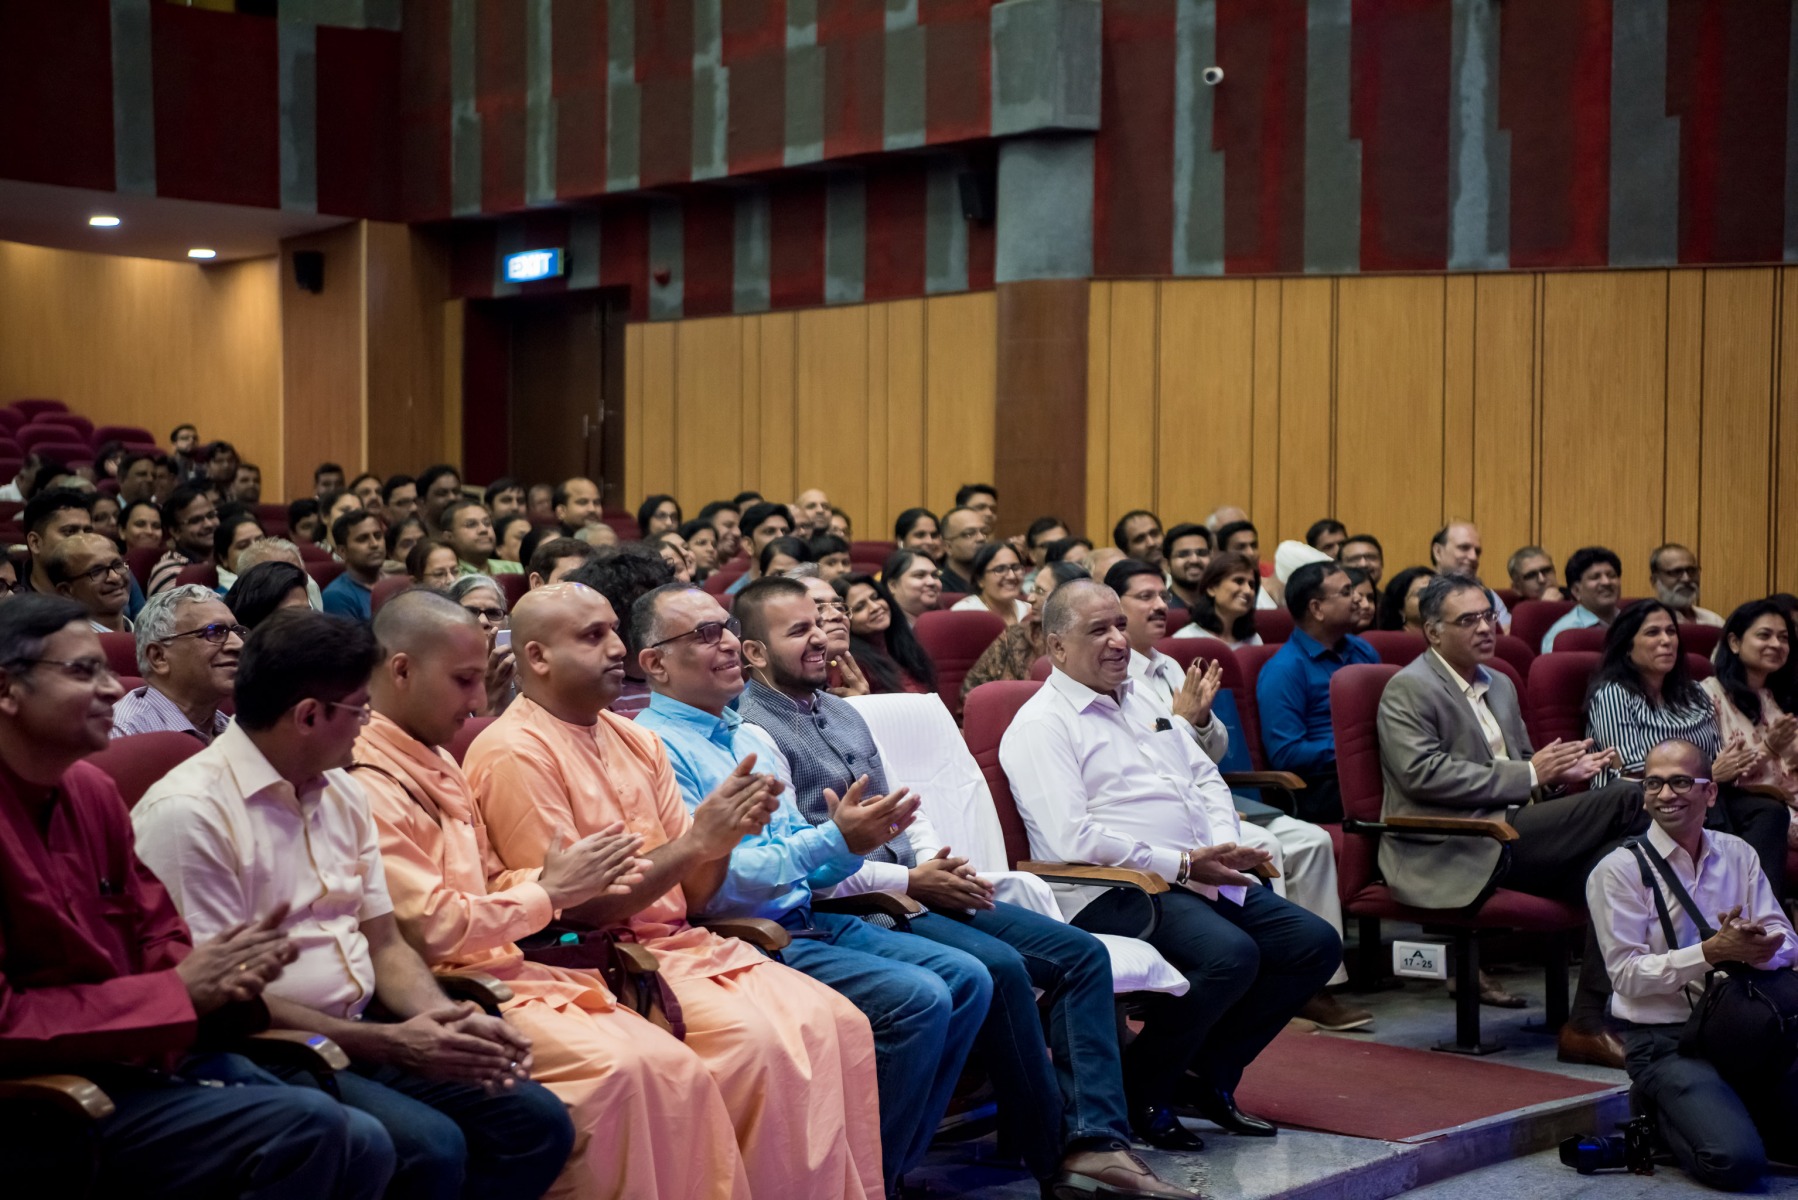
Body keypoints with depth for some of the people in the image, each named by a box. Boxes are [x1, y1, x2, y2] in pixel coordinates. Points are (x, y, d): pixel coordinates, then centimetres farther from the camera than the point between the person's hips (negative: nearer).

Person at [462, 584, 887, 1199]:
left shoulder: (637, 741, 14)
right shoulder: (514, 753, -9)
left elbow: (690, 896, 13)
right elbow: (572, 907, -14)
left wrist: (725, 834, -9)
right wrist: (695, 841, -17)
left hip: (683, 941, 7)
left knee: (837, 1023, -11)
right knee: (756, 1040, -27)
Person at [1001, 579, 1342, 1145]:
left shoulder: (1142, 704, 23)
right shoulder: (1041, 725, -6)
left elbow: (1207, 779, 24)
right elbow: (1073, 840, -17)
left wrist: (1224, 846, 2)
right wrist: (1182, 864, -17)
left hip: (1205, 882, 9)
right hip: (1114, 892, -9)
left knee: (1316, 944, -3)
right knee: (1231, 955, -32)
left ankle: (1209, 1074, 8)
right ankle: (1138, 1090, -10)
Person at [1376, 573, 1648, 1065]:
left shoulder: (1500, 685, 24)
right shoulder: (1408, 689, -3)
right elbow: (1423, 772, -16)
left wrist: (1559, 770, 3)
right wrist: (1530, 776, -15)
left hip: (1505, 842, 8)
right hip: (1448, 857, -8)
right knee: (1627, 800, -19)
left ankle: (1588, 1024, -19)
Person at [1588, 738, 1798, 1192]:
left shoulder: (1737, 854, 11)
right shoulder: (1618, 871, -6)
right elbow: (1627, 974, -11)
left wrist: (1760, 948, -18)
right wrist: (1712, 952, -22)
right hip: (1665, 1043, -5)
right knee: (1736, 1161, -26)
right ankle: (1661, 1117, 6)